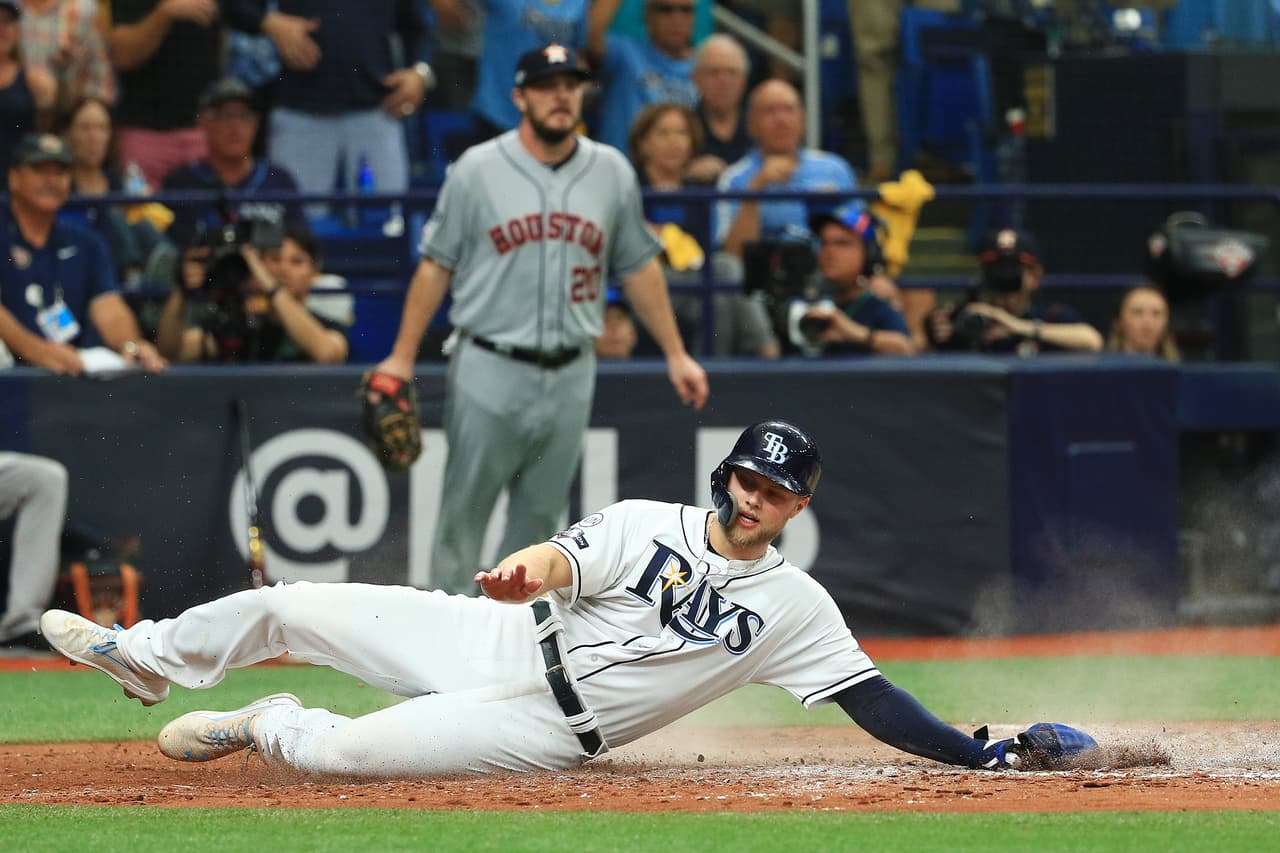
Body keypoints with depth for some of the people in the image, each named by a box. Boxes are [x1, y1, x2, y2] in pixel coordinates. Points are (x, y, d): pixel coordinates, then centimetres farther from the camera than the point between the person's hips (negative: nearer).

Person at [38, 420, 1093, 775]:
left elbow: (872, 700, -5)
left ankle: (269, 728, 14)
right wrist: (534, 566, -42)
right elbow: (569, 558, -17)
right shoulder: (648, 523, 0)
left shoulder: (795, 606, -3)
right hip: (503, 639, 3)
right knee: (291, 607, 1)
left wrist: (978, 751, -18)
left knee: (345, 750, -22)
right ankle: (147, 657, 29)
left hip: (550, 729, -3)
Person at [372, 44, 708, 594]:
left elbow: (639, 268, 13)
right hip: (489, 368, -3)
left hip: (569, 377, 3)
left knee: (540, 515, 8)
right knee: (464, 512, -2)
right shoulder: (477, 169, -3)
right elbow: (437, 265, 0)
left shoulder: (612, 172, 5)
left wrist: (675, 354, 11)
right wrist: (402, 358, -4)